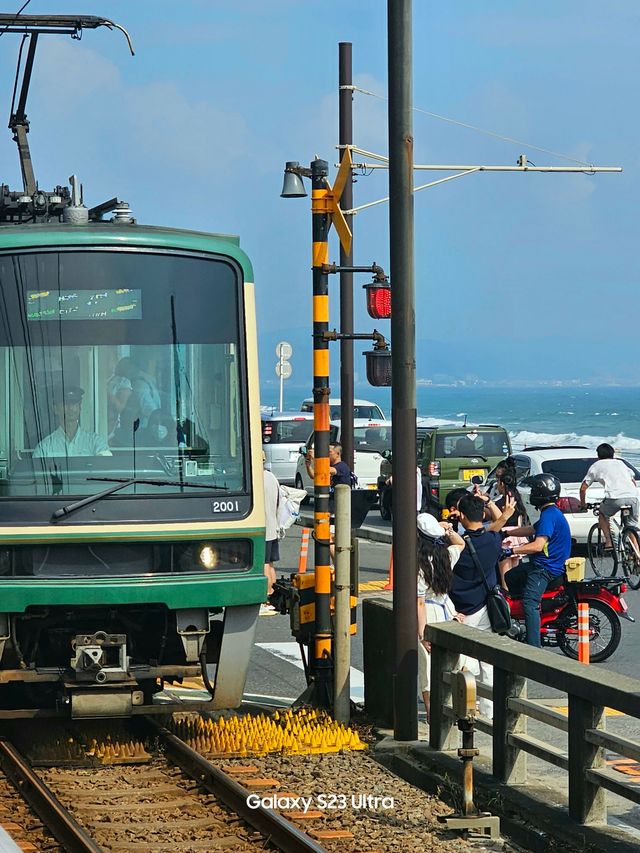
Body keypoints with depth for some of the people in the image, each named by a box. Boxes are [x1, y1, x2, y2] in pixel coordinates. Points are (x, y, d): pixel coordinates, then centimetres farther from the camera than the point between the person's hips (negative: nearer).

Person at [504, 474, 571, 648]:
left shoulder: (549, 515, -18)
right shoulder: (551, 513, 15)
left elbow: (538, 545, -26)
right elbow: (530, 530, 29)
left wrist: (511, 550, -25)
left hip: (545, 568, -11)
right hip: (539, 565, 11)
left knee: (530, 602, -25)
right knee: (506, 580, 24)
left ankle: (534, 648, -35)